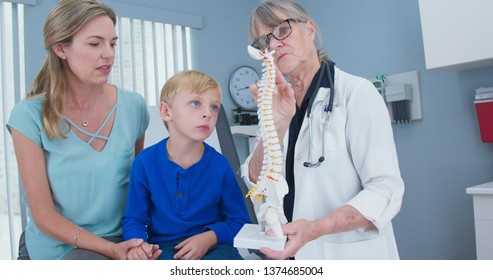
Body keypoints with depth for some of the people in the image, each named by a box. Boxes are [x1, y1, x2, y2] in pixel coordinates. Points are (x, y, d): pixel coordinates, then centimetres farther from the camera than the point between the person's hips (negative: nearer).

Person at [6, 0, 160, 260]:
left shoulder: (133, 106, -4)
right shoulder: (29, 116, -11)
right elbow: (43, 214, -9)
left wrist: (137, 241, 1)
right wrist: (111, 249, -19)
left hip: (122, 241, 2)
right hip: (53, 246, -1)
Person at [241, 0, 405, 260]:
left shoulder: (356, 92, -12)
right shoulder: (280, 104, 3)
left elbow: (385, 190, -18)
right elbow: (256, 181, -8)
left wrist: (315, 228, -31)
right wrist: (277, 126, -24)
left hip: (351, 252, -4)